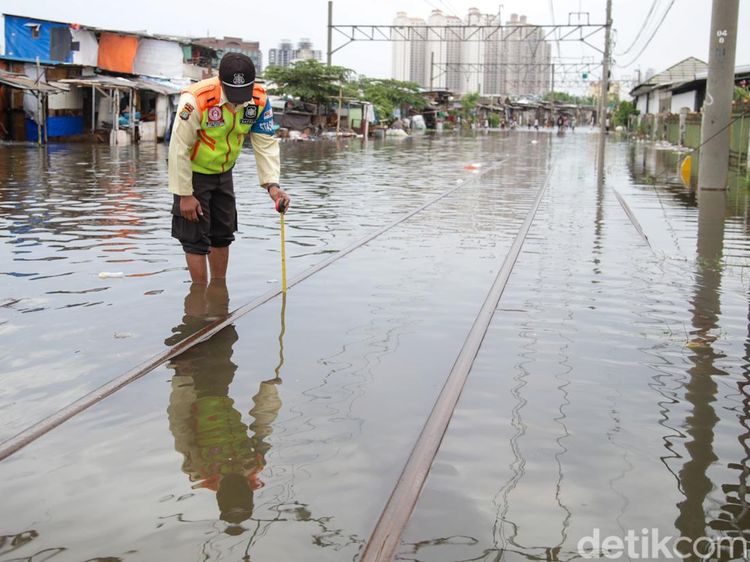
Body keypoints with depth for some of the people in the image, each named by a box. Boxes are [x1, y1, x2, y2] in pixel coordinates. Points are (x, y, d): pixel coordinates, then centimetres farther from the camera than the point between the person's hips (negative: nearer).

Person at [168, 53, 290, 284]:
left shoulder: (259, 100, -17)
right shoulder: (196, 100, -32)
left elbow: (266, 144, -10)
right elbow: (179, 149, -25)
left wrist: (272, 184, -24)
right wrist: (185, 194, -20)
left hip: (223, 173, 6)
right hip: (194, 173, -6)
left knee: (222, 234, 15)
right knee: (196, 238, -3)